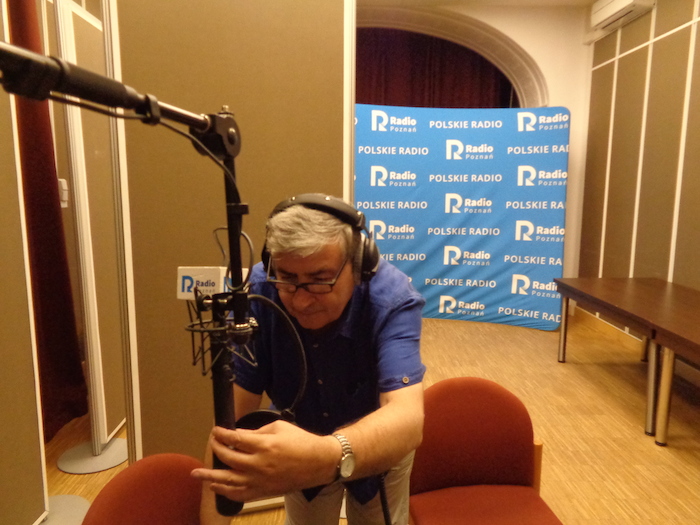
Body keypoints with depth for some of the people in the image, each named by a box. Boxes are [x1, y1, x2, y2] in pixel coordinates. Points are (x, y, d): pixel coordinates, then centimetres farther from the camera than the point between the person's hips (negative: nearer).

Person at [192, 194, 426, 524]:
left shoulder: (392, 299, -34)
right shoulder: (257, 294, -29)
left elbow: (408, 418, -47)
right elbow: (233, 413, -27)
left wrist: (331, 458, -67)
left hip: (380, 445, -1)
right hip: (301, 445, 2)